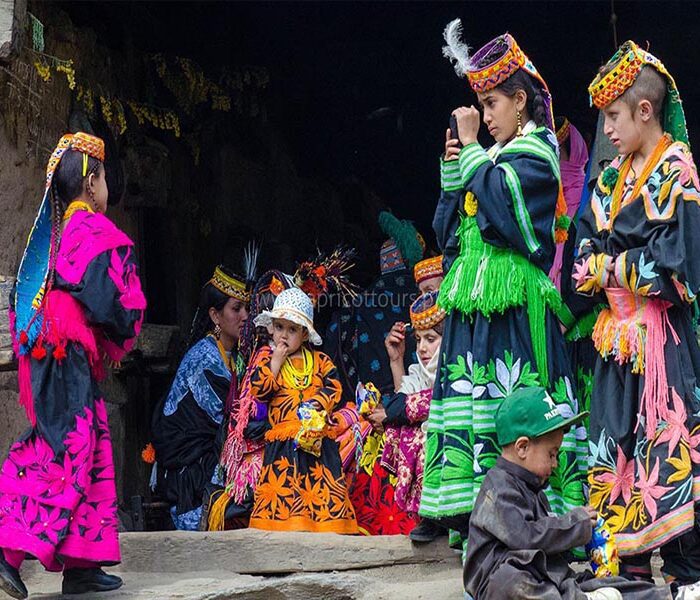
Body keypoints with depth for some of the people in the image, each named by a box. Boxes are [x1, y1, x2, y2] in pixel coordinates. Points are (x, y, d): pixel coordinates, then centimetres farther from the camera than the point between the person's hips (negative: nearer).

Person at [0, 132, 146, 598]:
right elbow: (105, 299, -15)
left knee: (91, 454, 12)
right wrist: (121, 337, 2)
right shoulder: (94, 231, -9)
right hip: (73, 355, -9)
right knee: (68, 455, -9)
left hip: (42, 352, 9)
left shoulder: (50, 232, 16)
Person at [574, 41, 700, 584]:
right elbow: (586, 250, 13)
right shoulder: (614, 177, 15)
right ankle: (633, 563, 16)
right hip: (617, 332, 8)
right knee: (617, 446, 8)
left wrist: (610, 268, -6)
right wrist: (596, 266, -8)